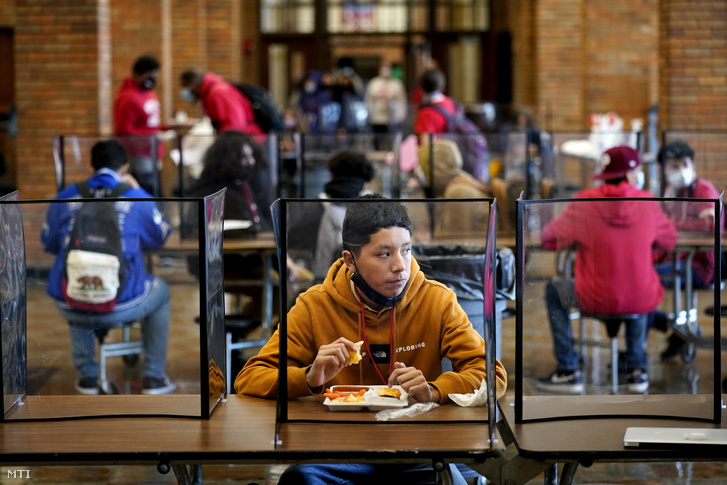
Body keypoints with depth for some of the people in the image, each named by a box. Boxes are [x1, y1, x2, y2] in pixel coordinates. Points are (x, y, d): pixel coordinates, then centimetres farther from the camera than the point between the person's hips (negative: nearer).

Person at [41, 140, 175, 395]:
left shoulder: (65, 197, 3)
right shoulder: (136, 198, -2)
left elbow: (48, 243, 19)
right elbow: (160, 237, 17)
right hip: (121, 306, -2)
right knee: (160, 290, 31)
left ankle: (86, 375, 40)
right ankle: (153, 377, 32)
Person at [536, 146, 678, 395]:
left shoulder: (584, 203, -9)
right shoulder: (647, 203, -4)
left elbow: (549, 239, 1)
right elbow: (669, 241, 11)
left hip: (595, 301, -2)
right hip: (642, 303, 3)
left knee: (553, 290, 25)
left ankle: (569, 372, 19)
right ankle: (637, 369, 33)